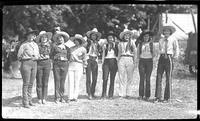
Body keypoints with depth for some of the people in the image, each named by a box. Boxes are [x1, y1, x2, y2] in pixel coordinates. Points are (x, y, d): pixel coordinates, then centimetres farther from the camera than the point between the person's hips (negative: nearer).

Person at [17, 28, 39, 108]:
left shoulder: (35, 45, 16)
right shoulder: (24, 45, -3)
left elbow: (38, 55, 23)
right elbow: (19, 56, -3)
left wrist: (35, 57, 7)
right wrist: (28, 58, -4)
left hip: (34, 64, 6)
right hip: (26, 63, -6)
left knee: (31, 83, 7)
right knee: (26, 83, -6)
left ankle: (29, 100, 14)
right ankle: (25, 102, -4)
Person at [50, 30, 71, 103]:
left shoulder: (66, 48, 13)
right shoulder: (54, 46, 7)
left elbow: (68, 57, 19)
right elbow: (50, 55, 13)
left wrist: (67, 61, 6)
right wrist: (54, 58, 1)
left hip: (64, 64, 2)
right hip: (56, 64, -2)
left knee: (63, 81, 0)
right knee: (57, 80, -6)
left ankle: (62, 97, 7)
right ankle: (57, 97, -4)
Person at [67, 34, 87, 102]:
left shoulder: (83, 49, 3)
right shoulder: (71, 48, 11)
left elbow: (84, 59, 10)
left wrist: (84, 65, 11)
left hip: (78, 66, -2)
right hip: (71, 65, 3)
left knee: (76, 83, -4)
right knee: (70, 82, -3)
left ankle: (75, 97, -1)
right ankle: (70, 97, -3)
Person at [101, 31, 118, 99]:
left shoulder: (116, 45, 6)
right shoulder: (105, 46, 10)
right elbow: (103, 55, 12)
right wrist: (102, 63, 6)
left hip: (113, 62, 0)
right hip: (106, 62, 0)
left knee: (112, 79, 2)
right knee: (105, 78, -10)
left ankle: (111, 95, 7)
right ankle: (103, 94, -8)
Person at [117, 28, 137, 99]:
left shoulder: (132, 42, 8)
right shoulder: (120, 43, 14)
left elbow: (135, 53, 7)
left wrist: (134, 62, -1)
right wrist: (118, 61, 10)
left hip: (130, 59, -1)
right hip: (122, 59, 2)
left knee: (130, 77, -3)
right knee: (121, 77, -3)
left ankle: (128, 94, 1)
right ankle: (121, 94, -1)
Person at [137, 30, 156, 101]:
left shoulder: (151, 44, 6)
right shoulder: (140, 44, 7)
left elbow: (153, 54, 13)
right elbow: (138, 54, 11)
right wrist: (139, 60, 1)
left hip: (149, 61, 0)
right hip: (142, 61, 0)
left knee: (148, 78, -3)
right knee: (142, 78, -6)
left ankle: (147, 95, 0)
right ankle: (141, 95, -5)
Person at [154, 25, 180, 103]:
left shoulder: (173, 40, -2)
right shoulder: (161, 40, 11)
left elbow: (176, 50, 3)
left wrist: (174, 57, 2)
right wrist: (162, 55, 12)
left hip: (169, 58, -4)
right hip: (161, 58, 4)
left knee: (168, 78, 2)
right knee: (158, 77, -3)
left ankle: (167, 98, 9)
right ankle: (158, 97, 0)